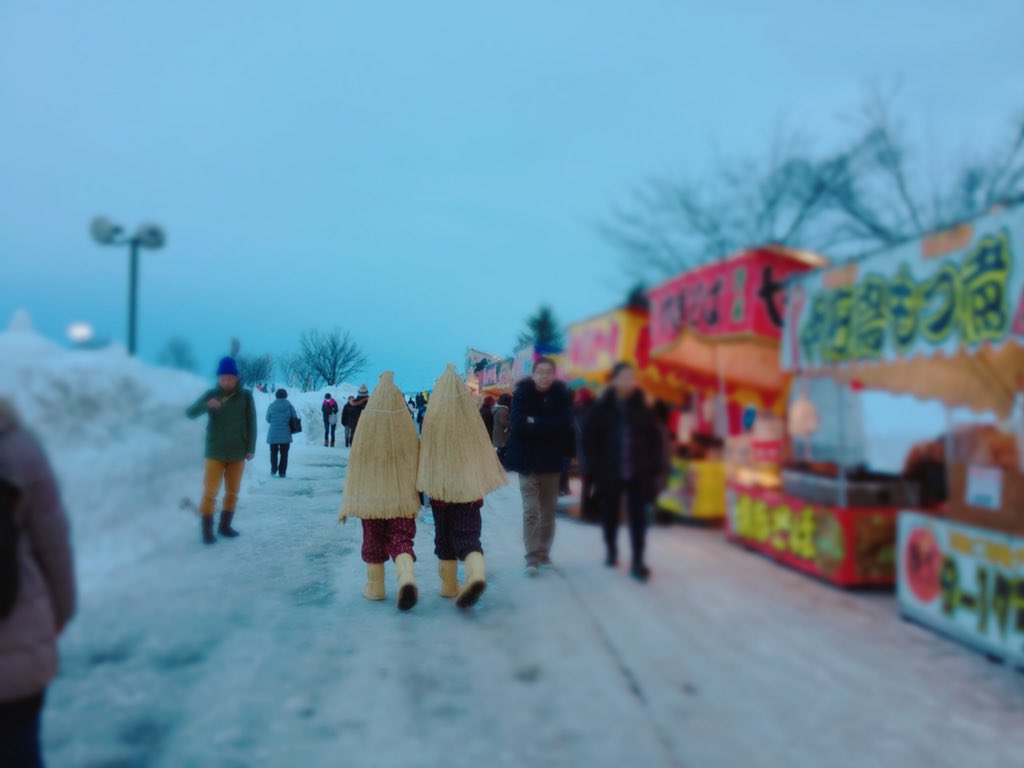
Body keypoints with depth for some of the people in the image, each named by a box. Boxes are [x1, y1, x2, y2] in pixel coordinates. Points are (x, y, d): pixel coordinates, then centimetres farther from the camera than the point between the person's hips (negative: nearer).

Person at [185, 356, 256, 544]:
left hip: (237, 453, 2)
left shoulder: (245, 396, -1)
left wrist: (251, 448, -2)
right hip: (215, 452, -2)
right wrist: (207, 405, -33)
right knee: (210, 492, -5)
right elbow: (190, 413, -13)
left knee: (232, 492, 10)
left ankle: (225, 526, 25)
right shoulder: (211, 395, -4)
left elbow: (251, 423, 2)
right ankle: (207, 530, 4)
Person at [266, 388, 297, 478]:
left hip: (273, 434, 0)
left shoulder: (271, 406, -4)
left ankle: (273, 469, 16)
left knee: (274, 452, 17)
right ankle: (282, 472, 2)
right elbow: (295, 419, -3)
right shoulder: (289, 406, -5)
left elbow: (268, 419, 2)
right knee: (284, 453, 6)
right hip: (286, 434, 0)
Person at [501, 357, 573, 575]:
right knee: (531, 510, -8)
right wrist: (548, 427, -17)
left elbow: (564, 425, -13)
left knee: (548, 510, 11)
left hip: (552, 460, 3)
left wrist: (535, 423, -18)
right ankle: (532, 557, -6)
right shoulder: (522, 393, -6)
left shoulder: (561, 395, -1)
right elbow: (518, 426, -17)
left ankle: (543, 552, 23)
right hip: (527, 461, -3)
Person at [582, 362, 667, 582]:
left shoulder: (642, 408, 2)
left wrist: (656, 467, -2)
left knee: (638, 518, -3)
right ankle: (611, 550, 35)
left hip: (638, 474, 0)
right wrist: (595, 467, -6)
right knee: (610, 515, 13)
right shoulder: (602, 408, 0)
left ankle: (638, 561, 2)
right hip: (609, 473, 0)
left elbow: (656, 439, 4)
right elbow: (589, 439, 0)